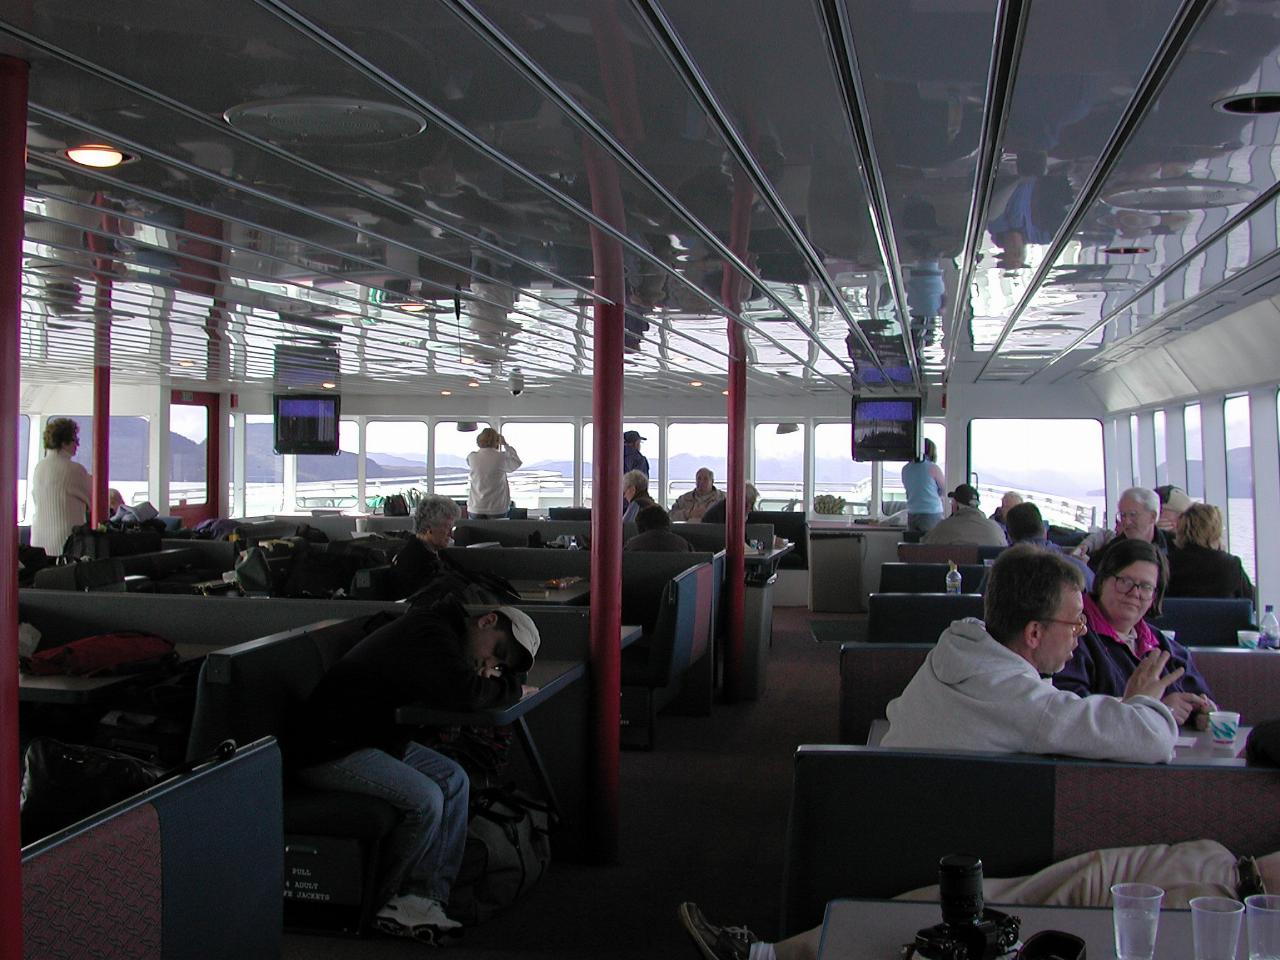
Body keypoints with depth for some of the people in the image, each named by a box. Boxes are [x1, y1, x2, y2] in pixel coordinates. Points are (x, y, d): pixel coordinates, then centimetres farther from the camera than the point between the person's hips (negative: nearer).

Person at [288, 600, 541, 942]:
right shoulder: (429, 634, -21)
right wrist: (512, 689, -13)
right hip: (329, 751, -11)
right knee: (425, 799, -22)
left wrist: (493, 679, -3)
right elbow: (464, 694, -33)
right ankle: (379, 902, -1)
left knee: (453, 779, 1)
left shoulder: (438, 629, 11)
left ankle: (425, 899, -4)